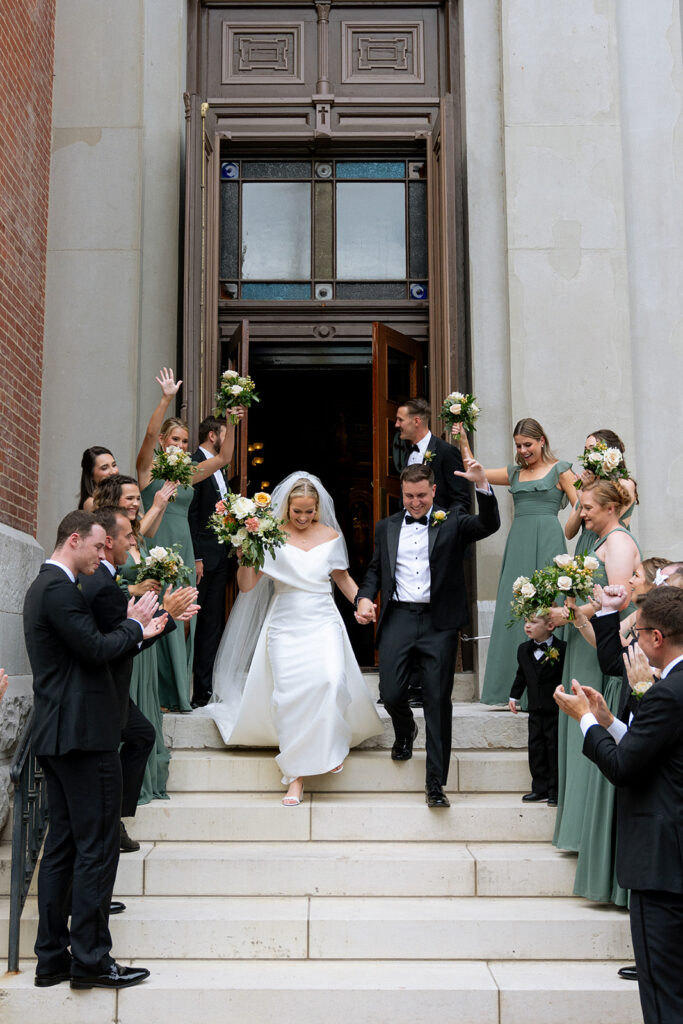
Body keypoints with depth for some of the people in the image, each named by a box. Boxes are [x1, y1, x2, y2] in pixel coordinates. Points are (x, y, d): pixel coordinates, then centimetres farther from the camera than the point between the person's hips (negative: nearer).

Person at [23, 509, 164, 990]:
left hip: (57, 735, 11)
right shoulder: (59, 589, -15)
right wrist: (132, 626, -4)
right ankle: (91, 959, 3)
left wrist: (137, 630, 10)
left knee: (63, 846, 13)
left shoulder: (47, 586, 17)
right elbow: (96, 650, -20)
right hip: (85, 733, -11)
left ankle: (52, 958, 19)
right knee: (97, 847, -3)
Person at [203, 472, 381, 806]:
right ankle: (295, 778, -1)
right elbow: (247, 586, -2)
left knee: (332, 680, -22)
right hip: (285, 625, -1)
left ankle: (330, 746, 5)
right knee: (290, 695, -8)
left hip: (323, 622, 1)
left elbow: (343, 578, 20)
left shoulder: (330, 535, 8)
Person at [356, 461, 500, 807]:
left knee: (438, 700, -2)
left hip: (438, 622, -2)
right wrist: (365, 597, -1)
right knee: (391, 693, -6)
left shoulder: (452, 524, 6)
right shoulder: (387, 527, 16)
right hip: (398, 618, 2)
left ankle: (435, 781, 7)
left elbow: (490, 524, -10)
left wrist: (482, 485, -24)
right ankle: (405, 730, 31)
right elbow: (375, 569, 18)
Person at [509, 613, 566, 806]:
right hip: (535, 710, 6)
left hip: (557, 710, -6)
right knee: (536, 749, 8)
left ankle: (555, 791, 10)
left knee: (555, 749, 0)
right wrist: (514, 696, 17)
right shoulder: (523, 649, 7)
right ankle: (540, 789, 19)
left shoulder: (562, 649, -13)